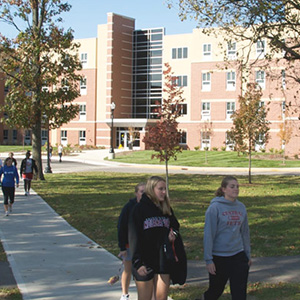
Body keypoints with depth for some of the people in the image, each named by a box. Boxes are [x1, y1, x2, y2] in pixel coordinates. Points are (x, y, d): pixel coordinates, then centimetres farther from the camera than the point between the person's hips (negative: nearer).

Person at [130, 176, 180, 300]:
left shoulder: (166, 209, 8)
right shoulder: (140, 208, -8)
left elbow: (175, 225, 24)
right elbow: (134, 237, -11)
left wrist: (173, 233, -1)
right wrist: (138, 262, -17)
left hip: (163, 261, 4)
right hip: (145, 261, -4)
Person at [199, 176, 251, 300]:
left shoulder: (241, 207, 5)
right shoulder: (215, 208, -12)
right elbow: (208, 234, -12)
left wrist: (248, 254, 16)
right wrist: (208, 259, -13)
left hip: (238, 256, 4)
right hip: (219, 257, -4)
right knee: (216, 290, 14)